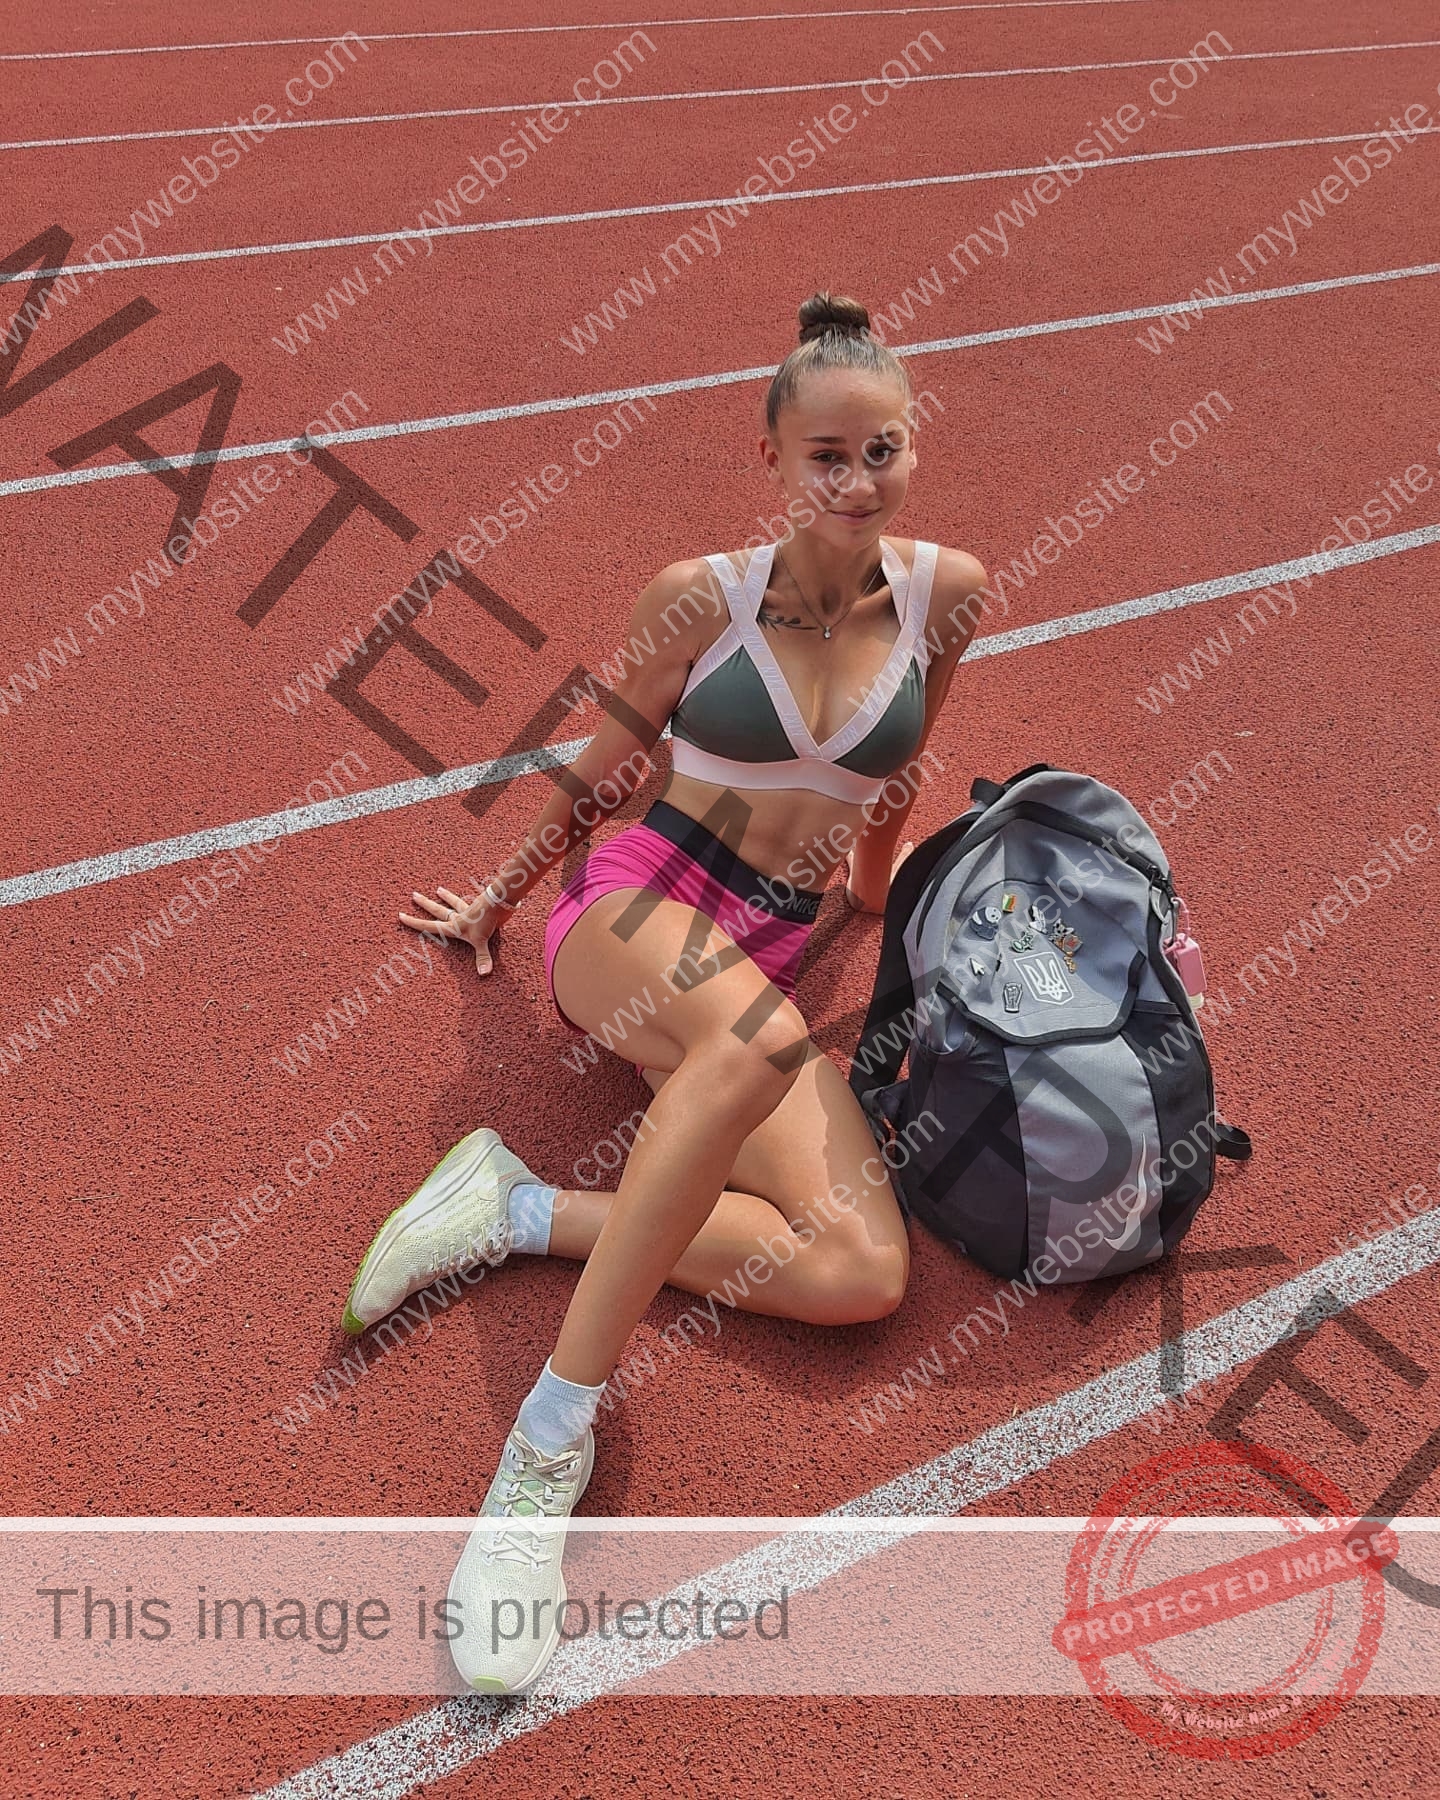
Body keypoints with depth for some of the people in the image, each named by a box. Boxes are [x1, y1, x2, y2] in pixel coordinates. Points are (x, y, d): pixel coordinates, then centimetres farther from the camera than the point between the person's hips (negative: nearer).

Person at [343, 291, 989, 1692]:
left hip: (767, 967, 4)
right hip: (633, 910, -3)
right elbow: (599, 776, 9)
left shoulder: (944, 593, 3)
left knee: (864, 1276, -20)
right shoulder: (700, 599, -4)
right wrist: (493, 900, 20)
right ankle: (549, 1442, -34)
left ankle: (521, 1213, -11)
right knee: (763, 1041, -42)